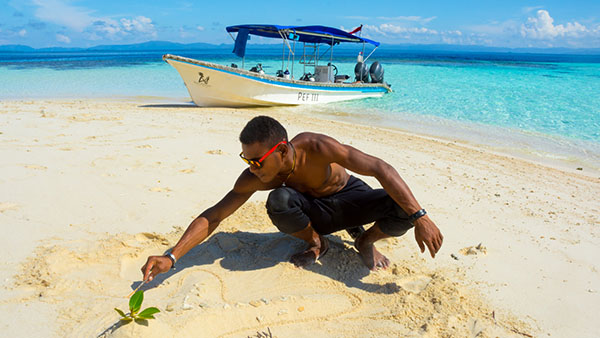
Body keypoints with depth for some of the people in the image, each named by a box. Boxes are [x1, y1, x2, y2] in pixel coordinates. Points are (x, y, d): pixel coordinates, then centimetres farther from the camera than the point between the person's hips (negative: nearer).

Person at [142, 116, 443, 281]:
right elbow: (213, 216, -20)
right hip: (313, 213, 1)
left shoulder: (316, 147, -34)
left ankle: (365, 240, 5)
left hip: (349, 199, -1)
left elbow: (380, 168, -33)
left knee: (405, 210, -29)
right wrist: (171, 258, -31)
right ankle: (316, 243, -2)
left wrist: (419, 218, -38)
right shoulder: (255, 178, -24)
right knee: (278, 201, -34)